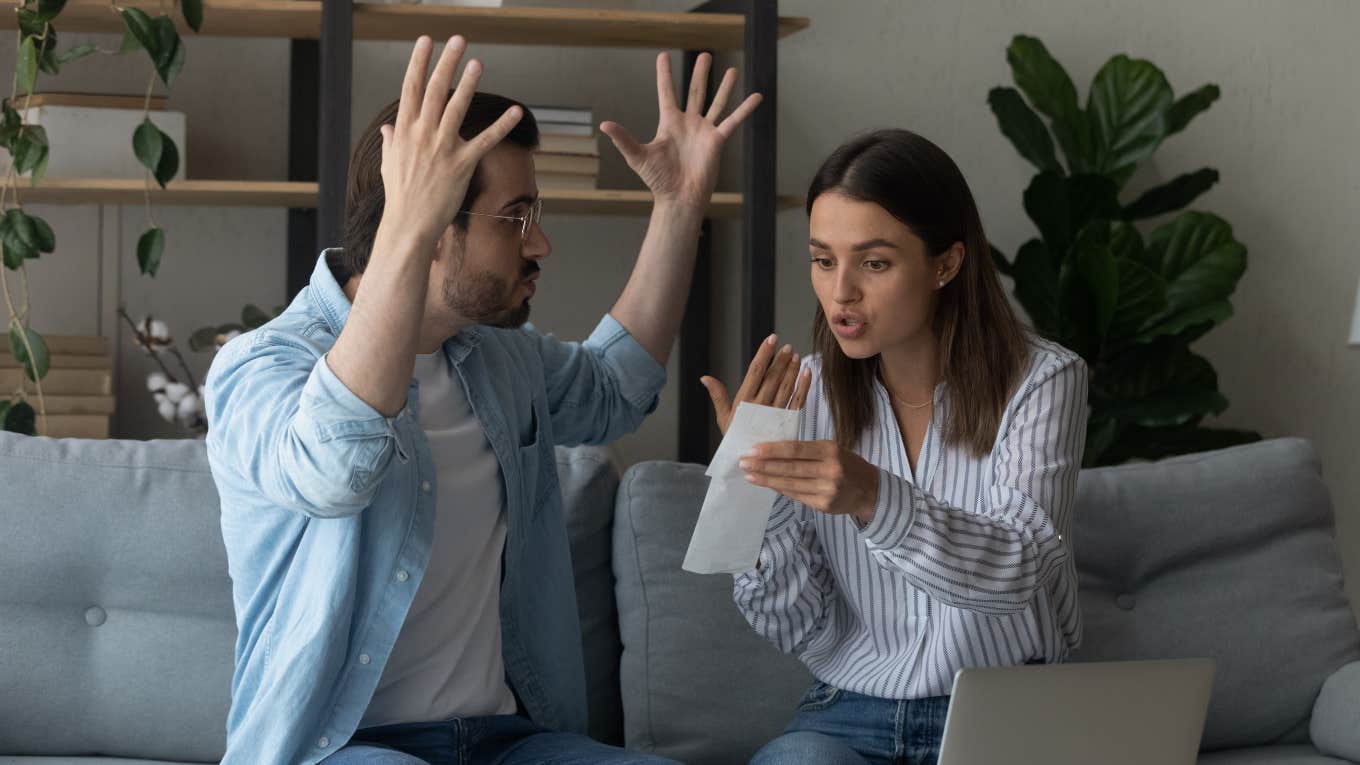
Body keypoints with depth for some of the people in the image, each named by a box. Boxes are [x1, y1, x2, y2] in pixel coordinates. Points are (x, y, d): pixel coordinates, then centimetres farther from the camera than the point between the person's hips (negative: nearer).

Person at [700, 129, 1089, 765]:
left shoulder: (1040, 381, -5)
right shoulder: (807, 392, 2)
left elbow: (1017, 570, -22)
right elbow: (802, 633, -1)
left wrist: (874, 498, -39)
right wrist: (752, 490, -18)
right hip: (851, 711, 1)